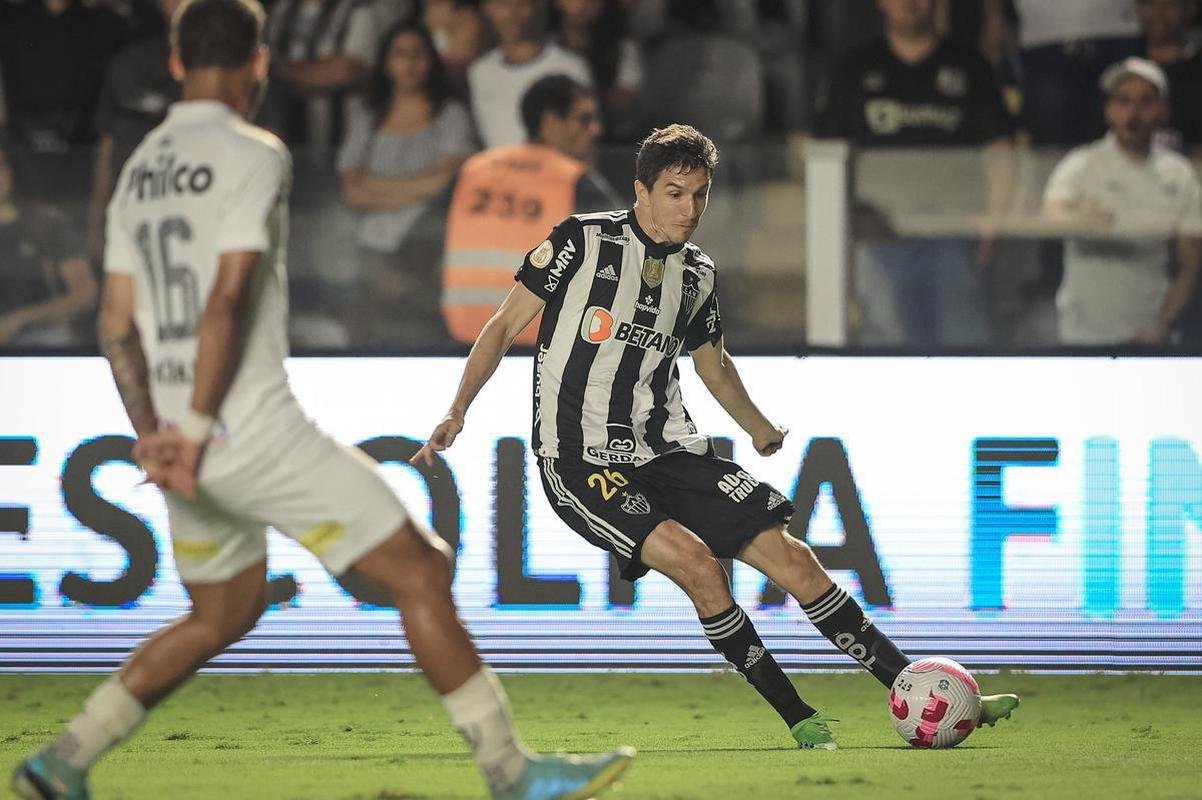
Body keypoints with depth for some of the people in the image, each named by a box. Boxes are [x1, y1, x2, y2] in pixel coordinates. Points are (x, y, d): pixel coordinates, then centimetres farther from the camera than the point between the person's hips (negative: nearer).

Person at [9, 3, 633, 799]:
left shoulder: (139, 170, 14)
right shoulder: (253, 155, -10)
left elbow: (118, 327, 13)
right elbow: (227, 300, -19)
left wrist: (154, 435, 13)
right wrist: (196, 430, -17)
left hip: (186, 449, 8)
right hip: (257, 429, -8)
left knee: (220, 617, 25)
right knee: (421, 574, 0)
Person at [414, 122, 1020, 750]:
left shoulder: (696, 274, 10)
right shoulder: (584, 241, -6)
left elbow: (712, 363, 29)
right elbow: (504, 326, -2)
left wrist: (761, 431, 42)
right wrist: (457, 411, -11)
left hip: (667, 451, 5)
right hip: (580, 461, -5)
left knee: (789, 556, -5)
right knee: (696, 561, -27)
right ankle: (800, 721, -17)